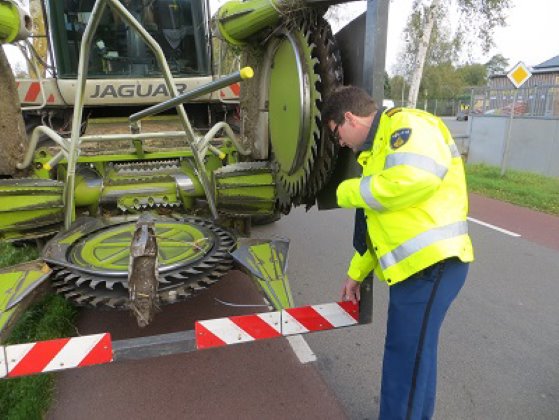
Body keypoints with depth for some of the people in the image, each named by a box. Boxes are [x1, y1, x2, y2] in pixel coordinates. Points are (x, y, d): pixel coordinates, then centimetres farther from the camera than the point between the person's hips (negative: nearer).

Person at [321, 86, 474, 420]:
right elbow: (379, 219, 25)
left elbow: (417, 176, -30)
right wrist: (356, 274, 26)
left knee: (407, 361, 2)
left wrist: (350, 191, -15)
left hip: (431, 264, -10)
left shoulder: (403, 124, -8)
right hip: (415, 266, 10)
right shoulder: (378, 149, 22)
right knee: (413, 354, 21)